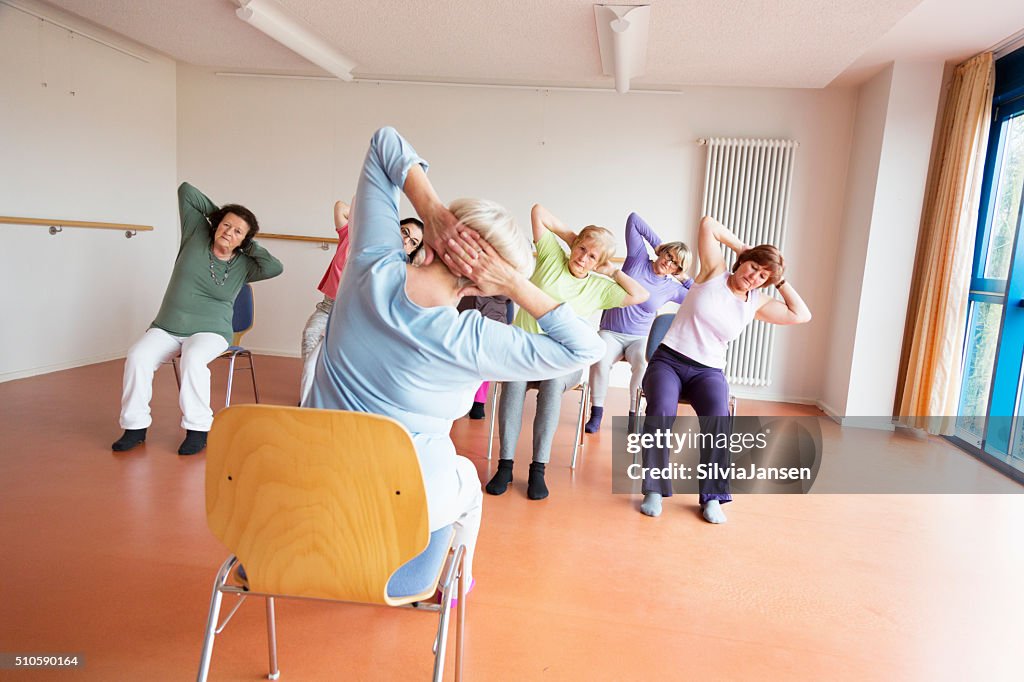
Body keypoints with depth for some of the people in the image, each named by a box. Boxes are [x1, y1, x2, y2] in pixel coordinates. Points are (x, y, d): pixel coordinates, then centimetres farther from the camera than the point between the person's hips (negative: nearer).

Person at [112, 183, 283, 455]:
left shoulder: (243, 265, -1)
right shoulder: (197, 235, 3)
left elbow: (275, 268, -20)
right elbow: (186, 191, 6)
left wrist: (250, 245, -8)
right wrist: (216, 212, 9)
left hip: (210, 331, -2)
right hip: (166, 328, 3)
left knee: (193, 359, -35)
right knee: (137, 357, -25)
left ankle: (198, 430, -24)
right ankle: (135, 426, -11)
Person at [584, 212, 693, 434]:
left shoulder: (672, 288, 6)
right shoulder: (638, 258, 2)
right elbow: (633, 219, 2)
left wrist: (686, 279, 5)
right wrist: (658, 243, 1)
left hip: (640, 338, 1)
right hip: (610, 333, -1)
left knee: (644, 363, -34)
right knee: (600, 359, -34)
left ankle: (635, 415, -16)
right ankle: (596, 413, -16)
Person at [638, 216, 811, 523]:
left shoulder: (757, 304, 11)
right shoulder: (714, 272, 3)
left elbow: (801, 315, 6)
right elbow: (708, 224, -1)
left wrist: (781, 281, 10)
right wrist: (741, 248, 4)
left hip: (708, 371, 3)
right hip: (667, 360, -2)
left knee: (718, 416, -31)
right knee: (661, 412, -33)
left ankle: (712, 496, -19)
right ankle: (654, 489, -19)